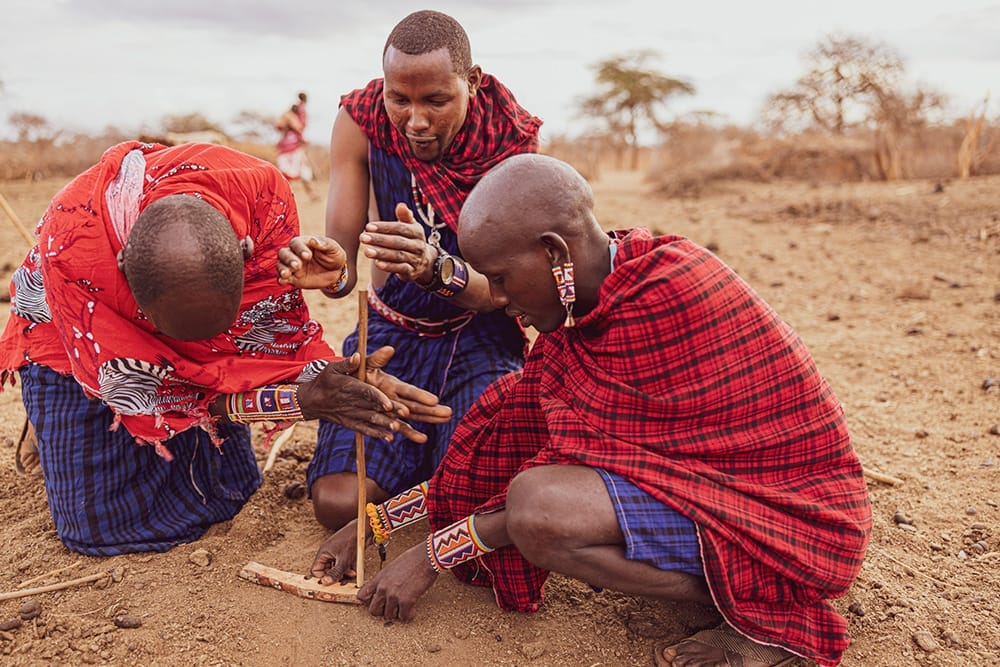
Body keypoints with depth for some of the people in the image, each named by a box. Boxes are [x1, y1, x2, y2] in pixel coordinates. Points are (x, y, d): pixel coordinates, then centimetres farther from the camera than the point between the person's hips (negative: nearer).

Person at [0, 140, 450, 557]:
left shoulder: (260, 194, -35)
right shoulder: (69, 248, -42)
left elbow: (274, 323, -25)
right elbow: (143, 388, -35)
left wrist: (334, 377, -46)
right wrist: (299, 400, -44)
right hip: (74, 345, -2)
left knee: (223, 496, 8)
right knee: (98, 526, -4)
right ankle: (54, 427, 23)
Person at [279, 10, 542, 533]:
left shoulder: (512, 137, -17)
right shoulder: (360, 119, -12)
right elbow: (344, 259, -16)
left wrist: (438, 269, -47)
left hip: (481, 336, -1)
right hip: (393, 330, 2)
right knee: (338, 503, -16)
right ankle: (415, 447, 17)